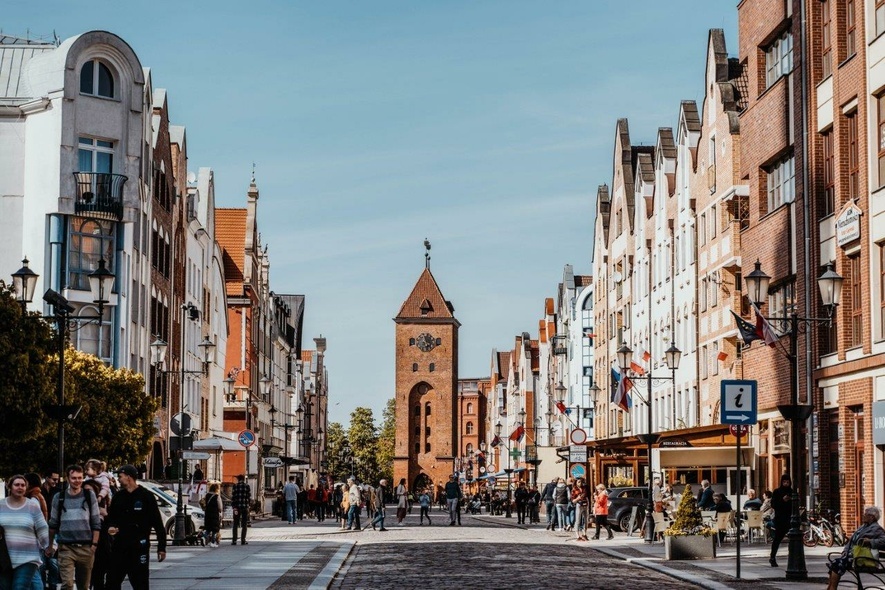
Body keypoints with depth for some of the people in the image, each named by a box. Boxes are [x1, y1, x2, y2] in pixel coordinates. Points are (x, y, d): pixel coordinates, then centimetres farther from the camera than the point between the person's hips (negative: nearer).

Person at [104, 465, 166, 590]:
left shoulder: (146, 496, -4)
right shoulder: (118, 496, 11)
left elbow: (158, 523, -4)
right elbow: (111, 517, 22)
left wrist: (161, 547, -6)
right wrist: (110, 527, -2)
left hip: (139, 547, -5)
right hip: (119, 546, 5)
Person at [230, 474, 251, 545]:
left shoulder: (235, 486, 0)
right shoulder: (247, 486, 1)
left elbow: (232, 497, -5)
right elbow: (250, 497, 2)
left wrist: (234, 507, -4)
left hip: (237, 507, 0)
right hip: (245, 507, 0)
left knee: (235, 524, 7)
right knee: (244, 525, 7)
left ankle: (234, 540, 4)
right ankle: (243, 540, 3)